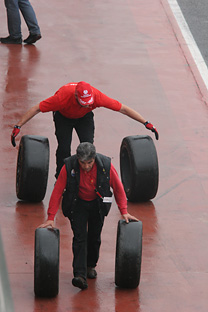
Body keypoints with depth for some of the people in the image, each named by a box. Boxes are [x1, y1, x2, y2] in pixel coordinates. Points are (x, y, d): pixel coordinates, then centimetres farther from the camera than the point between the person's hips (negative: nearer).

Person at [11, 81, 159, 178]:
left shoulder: (97, 96, -39)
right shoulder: (62, 96, -43)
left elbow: (123, 109, -30)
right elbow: (36, 109, -34)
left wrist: (147, 123, -27)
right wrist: (18, 127, -36)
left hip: (84, 117, 1)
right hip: (63, 117, -1)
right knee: (64, 147, -15)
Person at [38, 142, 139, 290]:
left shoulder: (106, 165, -24)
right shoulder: (69, 167, -27)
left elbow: (118, 188, -10)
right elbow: (57, 192, -21)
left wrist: (124, 211, -13)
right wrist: (51, 218, -23)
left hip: (98, 204, 2)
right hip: (77, 204, -2)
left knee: (95, 237, 10)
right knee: (80, 237, -13)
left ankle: (91, 266, 34)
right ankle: (80, 275, -21)